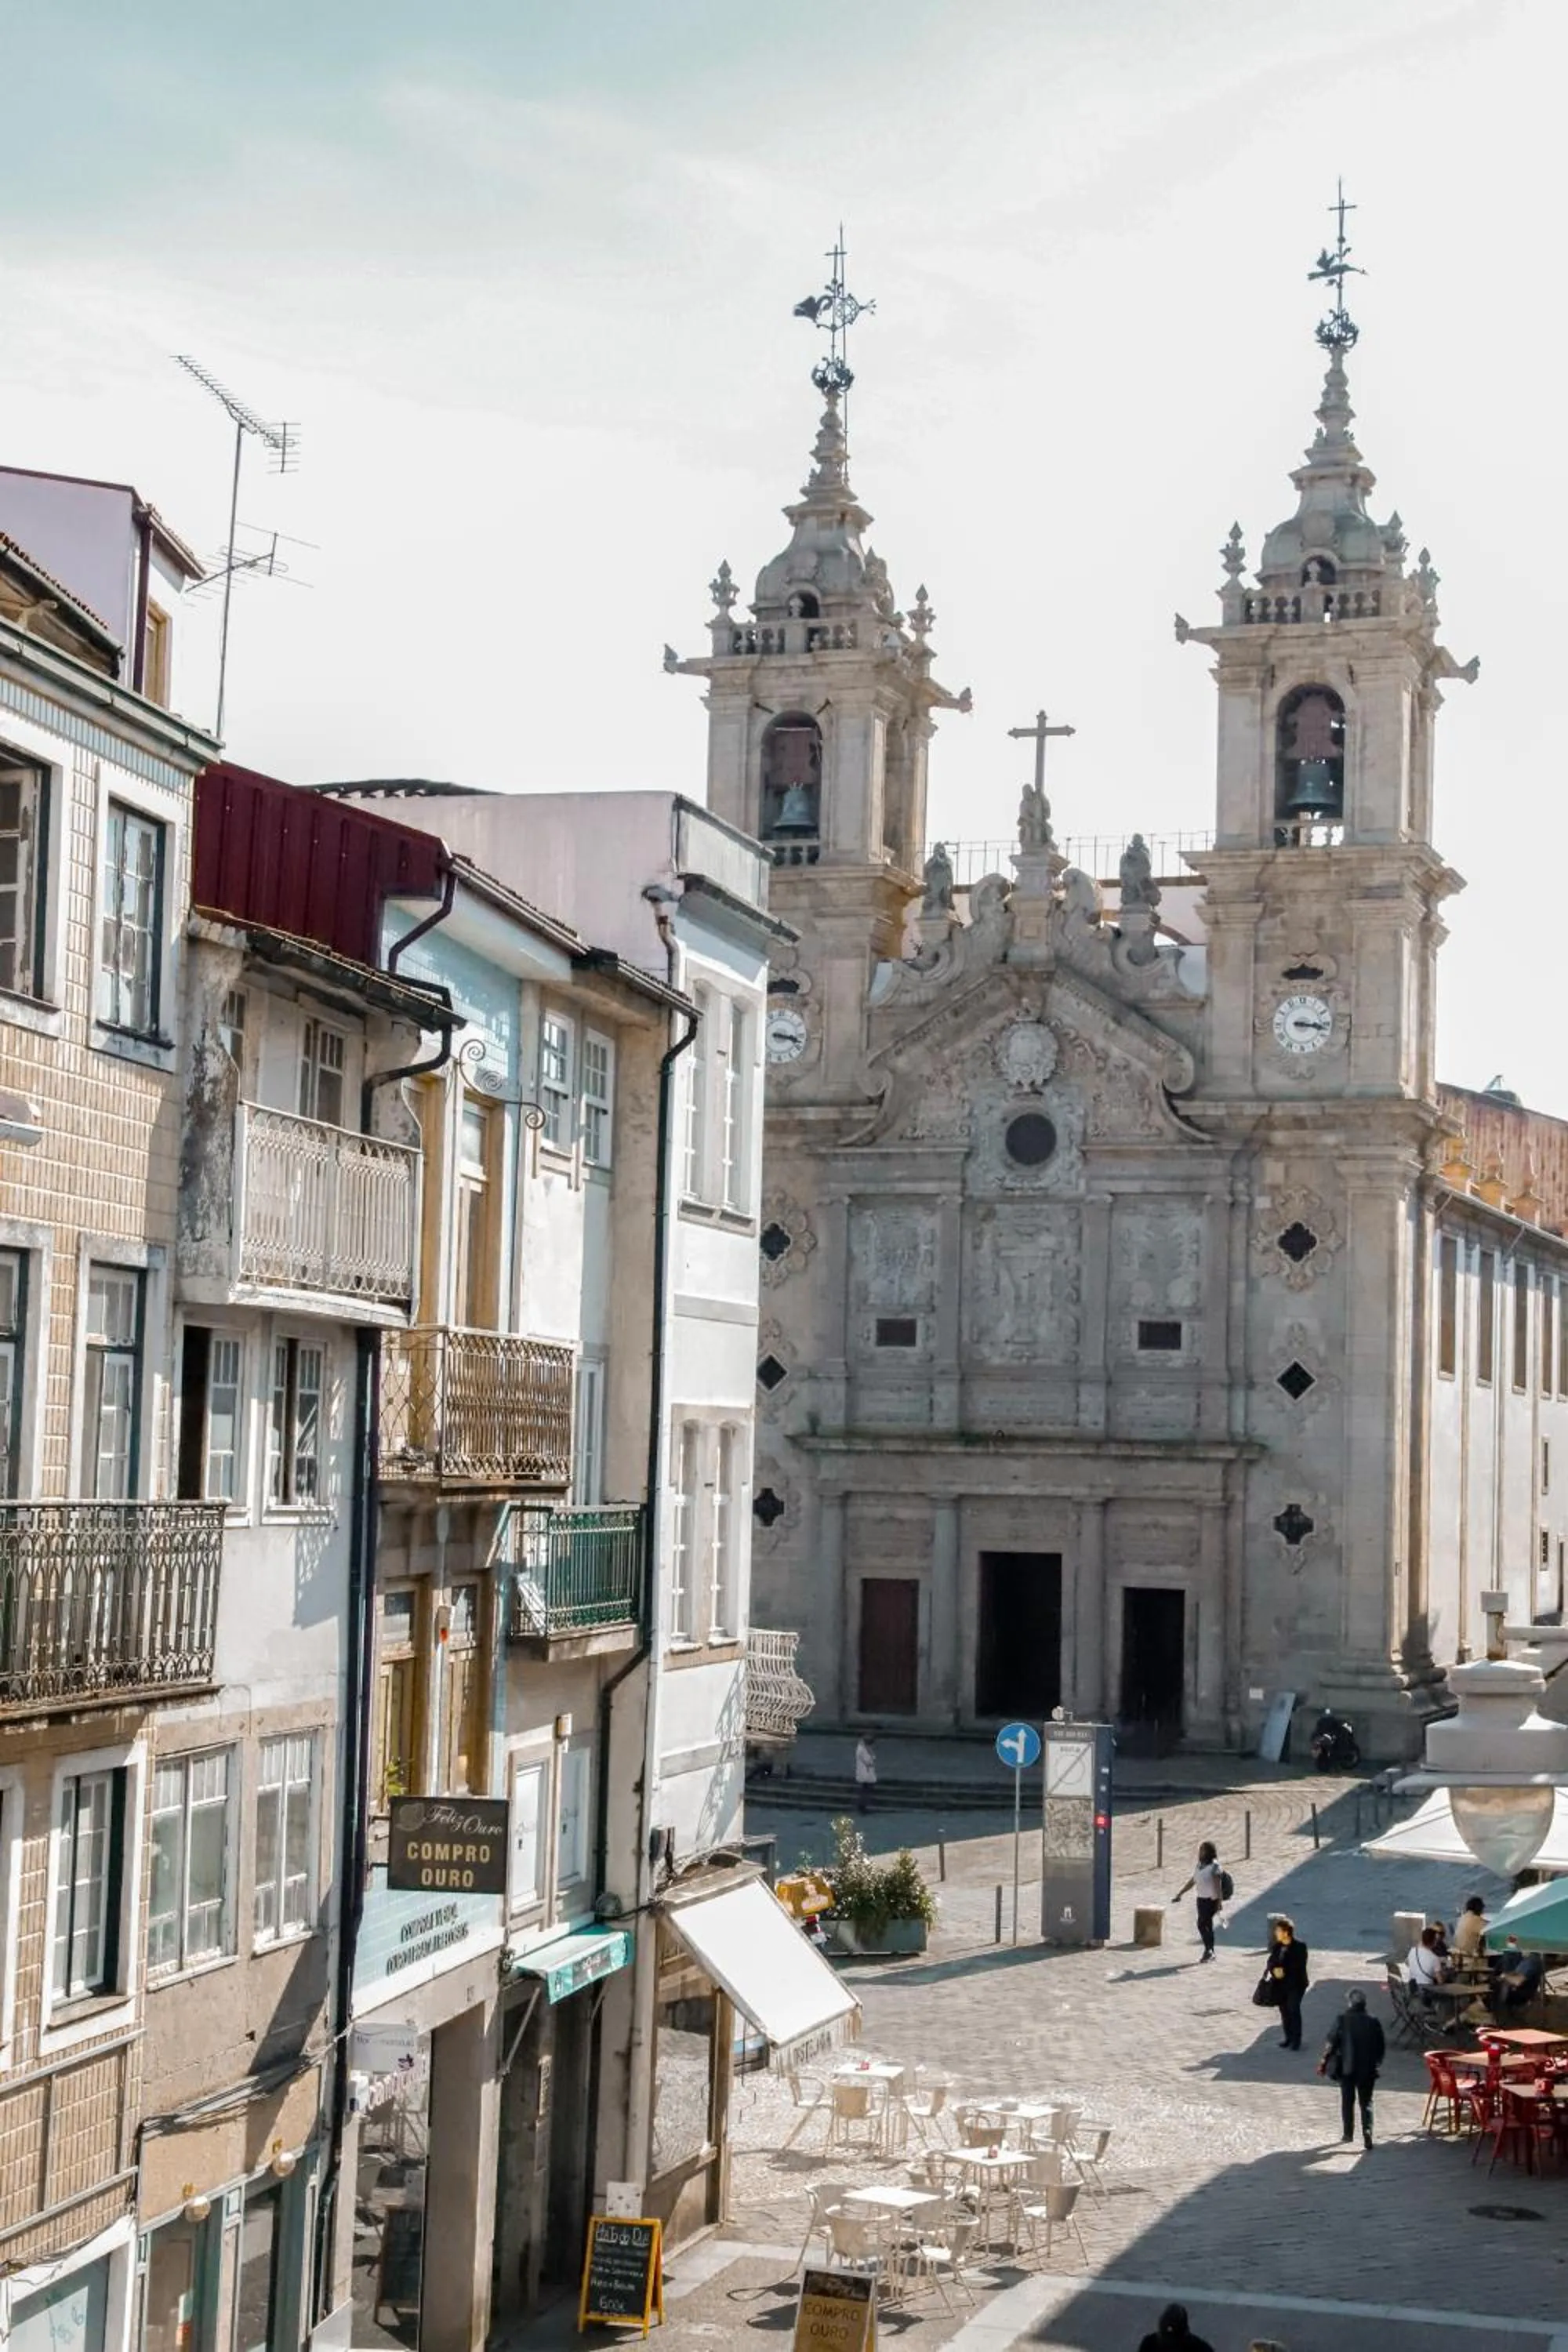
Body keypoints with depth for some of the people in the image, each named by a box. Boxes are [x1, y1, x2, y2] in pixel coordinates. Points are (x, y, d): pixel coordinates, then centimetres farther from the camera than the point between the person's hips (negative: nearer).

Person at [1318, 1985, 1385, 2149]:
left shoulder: (1342, 2020, -9)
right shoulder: (1373, 2022, -3)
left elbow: (1331, 2043, -8)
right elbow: (1381, 2047, 2)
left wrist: (1323, 2062, 3)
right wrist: (1376, 2063, 18)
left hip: (1346, 2068, -1)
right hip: (1367, 2069, 1)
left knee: (1347, 2100, 15)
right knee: (1366, 2102, 6)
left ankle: (1347, 2132, 21)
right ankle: (1367, 2130, -14)